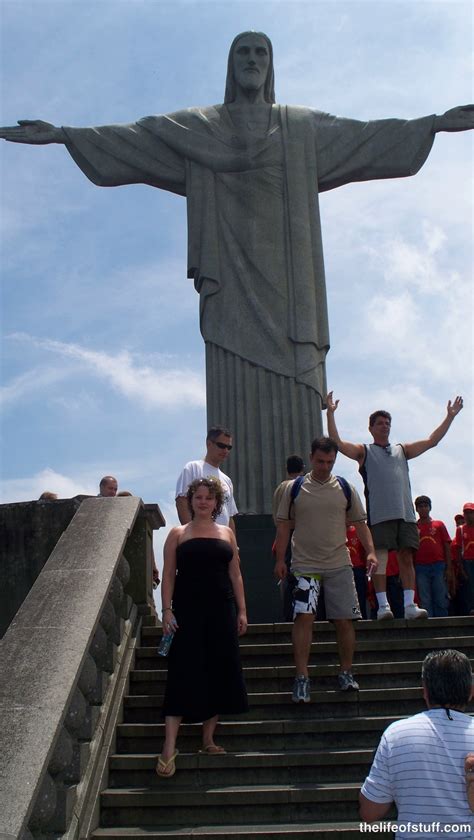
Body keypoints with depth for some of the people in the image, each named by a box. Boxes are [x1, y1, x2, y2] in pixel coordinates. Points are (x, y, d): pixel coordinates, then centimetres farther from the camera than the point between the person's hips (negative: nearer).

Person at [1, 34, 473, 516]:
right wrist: (61, 134, 1)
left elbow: (367, 136, 15)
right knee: (237, 395, -10)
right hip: (231, 279, -1)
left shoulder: (304, 127, 19)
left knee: (294, 394, -8)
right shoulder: (197, 127, 16)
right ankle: (243, 517, -11)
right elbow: (131, 138, 10)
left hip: (284, 276, 1)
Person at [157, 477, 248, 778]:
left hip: (222, 611, 3)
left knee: (219, 673, 5)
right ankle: (169, 748, -6)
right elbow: (169, 574, 2)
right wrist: (167, 610, -8)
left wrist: (241, 611, 6)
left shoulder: (227, 533, 12)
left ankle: (209, 738, 18)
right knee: (184, 674, -7)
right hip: (188, 611, -3)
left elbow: (235, 574, 12)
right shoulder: (178, 534, 5)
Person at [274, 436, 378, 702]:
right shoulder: (294, 489, 2)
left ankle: (346, 673, 19)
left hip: (339, 564, 2)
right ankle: (302, 677, -6)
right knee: (304, 617, -12)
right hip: (305, 565, -2)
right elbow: (284, 525, 6)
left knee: (344, 619, 4)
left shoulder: (345, 488, 6)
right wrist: (280, 560, 1)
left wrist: (370, 551, -4)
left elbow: (360, 522, 9)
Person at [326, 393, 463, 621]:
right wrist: (330, 413, -12)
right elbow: (337, 443, -4)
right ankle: (383, 605, -7)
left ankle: (410, 605, 2)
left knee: (407, 557, 1)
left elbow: (432, 441, 24)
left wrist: (450, 416, 22)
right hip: (379, 514, -4)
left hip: (405, 513, 4)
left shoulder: (402, 450, 22)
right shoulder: (364, 451, 10)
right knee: (379, 558, -8)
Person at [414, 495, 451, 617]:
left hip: (439, 566, 0)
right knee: (425, 602, 0)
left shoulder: (439, 524, 11)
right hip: (421, 568, 0)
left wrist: (448, 568, 0)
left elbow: (447, 546, 8)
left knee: (441, 600, -1)